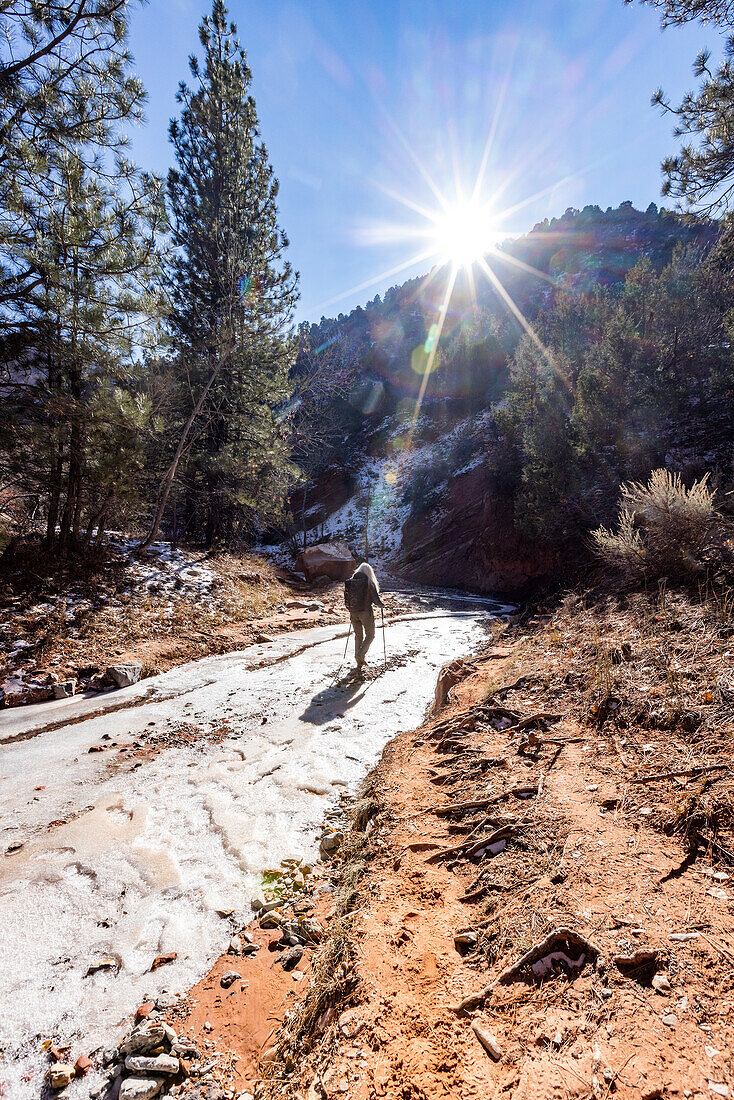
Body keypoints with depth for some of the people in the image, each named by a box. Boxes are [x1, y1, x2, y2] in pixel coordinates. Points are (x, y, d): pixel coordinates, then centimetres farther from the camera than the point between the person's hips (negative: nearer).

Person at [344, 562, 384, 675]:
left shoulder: (350, 582, 2)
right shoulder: (369, 583, -10)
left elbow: (346, 599, 7)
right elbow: (376, 600, -11)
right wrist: (381, 605, 11)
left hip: (353, 613, 4)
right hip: (366, 612, -4)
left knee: (358, 636, 18)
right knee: (370, 635, 14)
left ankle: (358, 662, 20)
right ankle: (361, 655, -4)